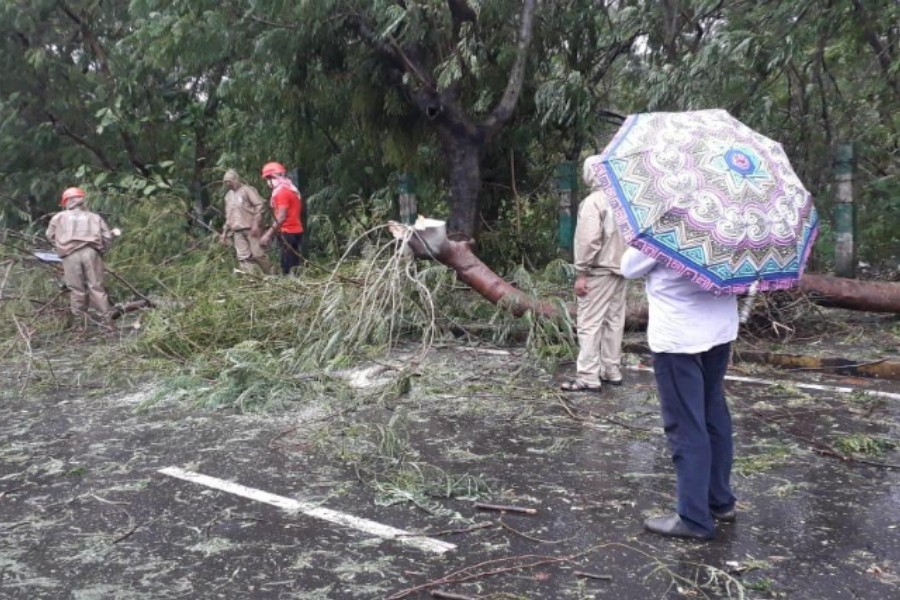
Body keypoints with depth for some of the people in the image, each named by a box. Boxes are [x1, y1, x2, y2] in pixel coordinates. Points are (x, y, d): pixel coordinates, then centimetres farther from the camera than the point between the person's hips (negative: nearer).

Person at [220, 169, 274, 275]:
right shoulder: (228, 195, 21)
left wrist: (256, 224, -18)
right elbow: (228, 215, 27)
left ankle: (271, 275, 6)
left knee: (258, 254, -7)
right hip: (237, 231, 6)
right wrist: (225, 232, 20)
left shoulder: (247, 190, -1)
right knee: (243, 257, -3)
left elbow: (259, 205, -10)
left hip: (251, 228, -6)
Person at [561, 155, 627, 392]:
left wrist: (581, 272, -15)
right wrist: (623, 262, 11)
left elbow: (589, 241, -20)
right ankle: (612, 371, 21)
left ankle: (588, 377, -5)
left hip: (598, 271, -7)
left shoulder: (592, 202, -14)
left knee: (589, 323, -5)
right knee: (614, 321, 13)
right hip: (619, 268, 8)